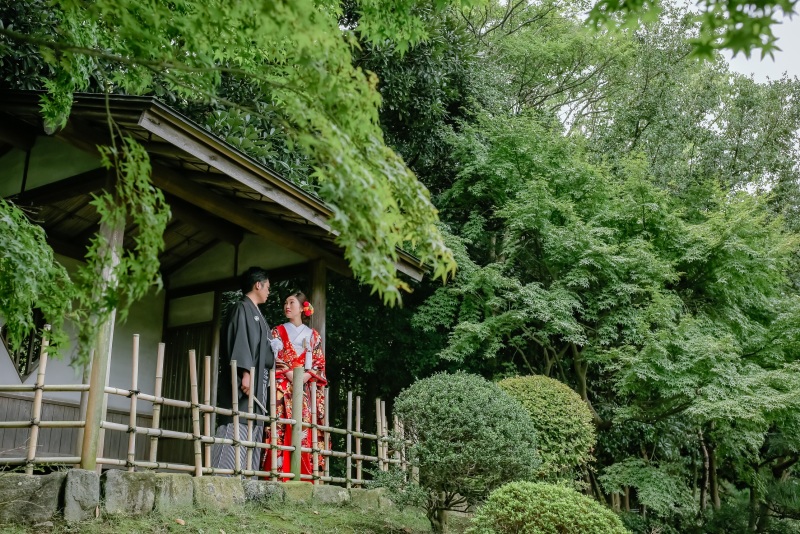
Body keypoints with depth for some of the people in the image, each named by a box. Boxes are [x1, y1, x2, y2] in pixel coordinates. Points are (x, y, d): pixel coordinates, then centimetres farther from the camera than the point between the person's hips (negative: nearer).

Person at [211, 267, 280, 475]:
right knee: (236, 428, -14)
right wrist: (245, 372, -24)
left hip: (257, 382, 10)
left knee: (252, 429, 5)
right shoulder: (243, 308, -4)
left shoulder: (255, 313, 24)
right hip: (245, 380, -10)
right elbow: (240, 341, -16)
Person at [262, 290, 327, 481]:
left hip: (305, 390, 1)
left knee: (304, 433, -6)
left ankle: (305, 476, -4)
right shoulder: (278, 332, 13)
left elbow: (320, 365, 10)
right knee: (282, 431, -13)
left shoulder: (313, 335, 16)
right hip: (283, 389, -1)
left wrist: (307, 375, -10)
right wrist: (289, 373, -12)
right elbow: (272, 359, 4)